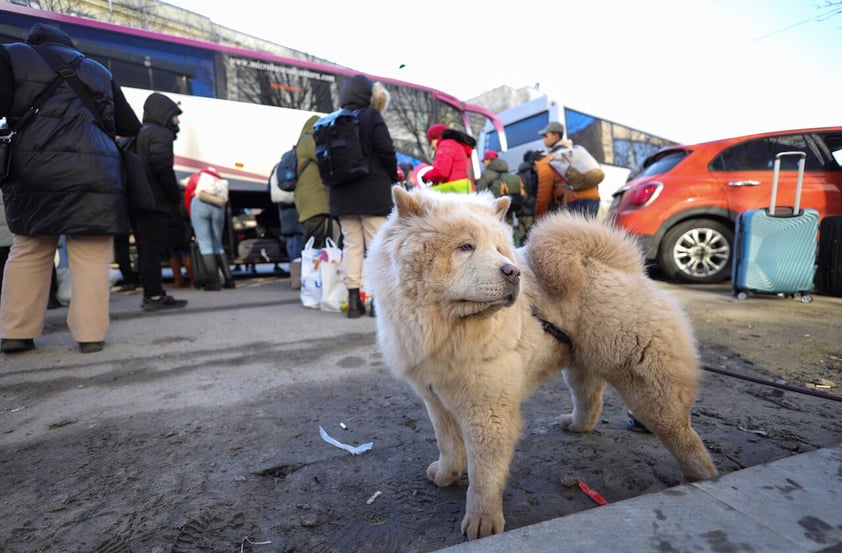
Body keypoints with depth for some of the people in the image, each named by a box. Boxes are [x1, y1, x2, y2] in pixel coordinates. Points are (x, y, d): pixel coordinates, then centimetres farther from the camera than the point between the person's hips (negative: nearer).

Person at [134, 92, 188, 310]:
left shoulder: (140, 133, 25)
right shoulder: (160, 133, -6)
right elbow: (163, 168, -19)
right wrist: (176, 195, -9)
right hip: (156, 202, -10)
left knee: (145, 249, 10)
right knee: (153, 248, -10)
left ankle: (150, 294, 14)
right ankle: (155, 296, -9)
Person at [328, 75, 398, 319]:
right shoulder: (371, 116, -4)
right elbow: (387, 152, -9)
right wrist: (392, 179, 5)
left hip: (341, 196, 5)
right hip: (372, 193, -4)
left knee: (351, 245, 6)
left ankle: (353, 301, 6)